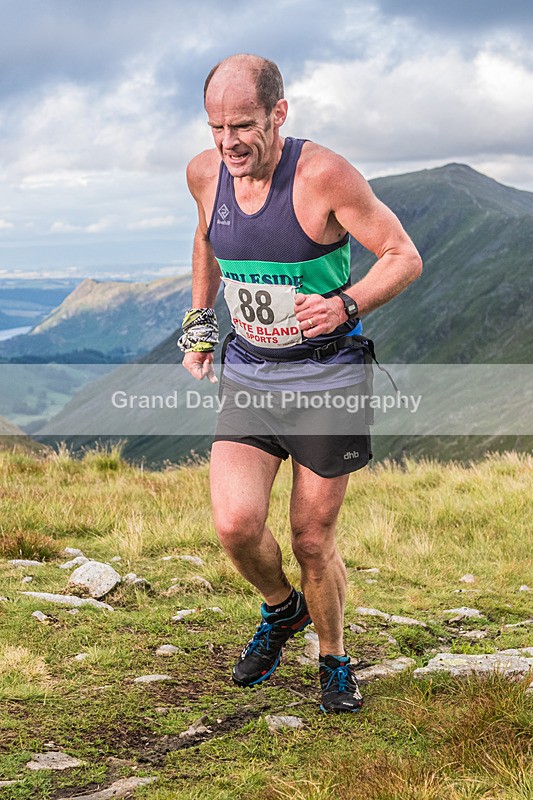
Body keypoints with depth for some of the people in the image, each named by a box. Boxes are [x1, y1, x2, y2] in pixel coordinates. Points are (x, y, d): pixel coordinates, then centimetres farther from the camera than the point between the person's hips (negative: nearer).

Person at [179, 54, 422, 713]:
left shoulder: (324, 175, -17)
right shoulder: (205, 173, -2)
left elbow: (405, 257, -12)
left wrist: (344, 305, -28)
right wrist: (198, 328, 18)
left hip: (326, 373, -3)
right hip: (246, 374, 4)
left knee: (313, 541, 3)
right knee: (235, 526, -14)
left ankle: (334, 661, 31)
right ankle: (280, 610, 20)